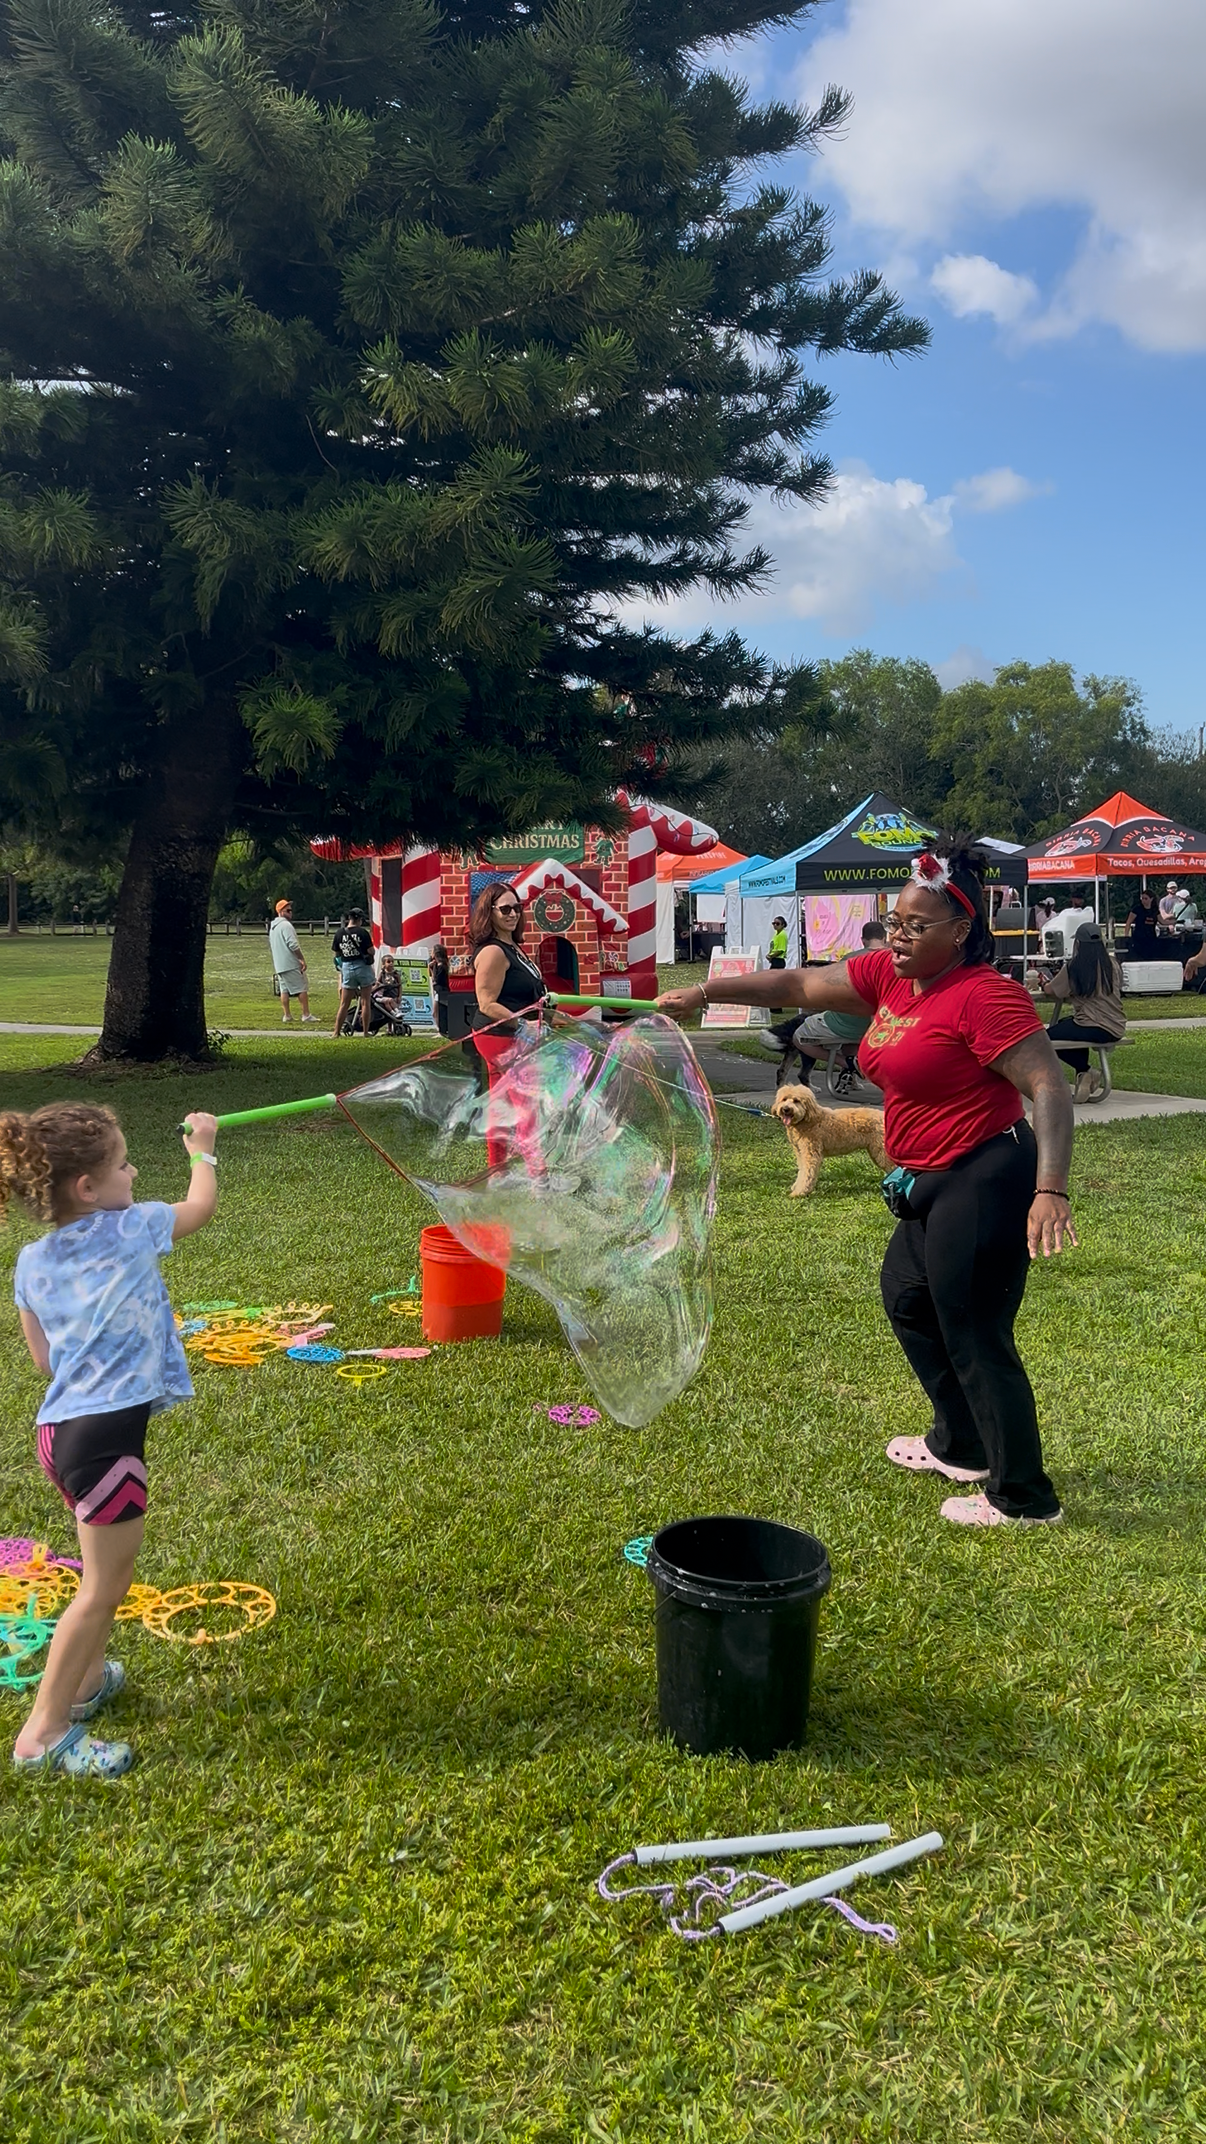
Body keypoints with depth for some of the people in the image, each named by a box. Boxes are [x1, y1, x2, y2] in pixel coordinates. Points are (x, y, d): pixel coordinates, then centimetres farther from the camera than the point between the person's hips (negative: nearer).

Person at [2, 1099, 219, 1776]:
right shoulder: (131, 1230, -9)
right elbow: (201, 1207, 10)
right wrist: (202, 1149, 26)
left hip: (63, 1424, 8)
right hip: (105, 1432, -8)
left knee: (112, 1561, 27)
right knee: (105, 1584, 2)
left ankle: (86, 1676, 43)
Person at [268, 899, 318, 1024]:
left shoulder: (272, 927, 18)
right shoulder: (286, 925, -13)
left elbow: (271, 947, 23)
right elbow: (293, 945, -21)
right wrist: (302, 959, -15)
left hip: (279, 965, 9)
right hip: (291, 964, -9)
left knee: (284, 990, 10)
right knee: (302, 988, -5)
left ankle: (286, 1016, 9)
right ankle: (306, 1015, -7)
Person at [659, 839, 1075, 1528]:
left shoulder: (985, 994, -20)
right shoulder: (888, 975, 5)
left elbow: (1051, 1088, -25)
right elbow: (799, 984, 8)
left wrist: (1051, 1191, -33)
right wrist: (702, 994, 2)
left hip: (985, 1180, -10)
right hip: (932, 1185, 10)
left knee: (975, 1339, -3)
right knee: (908, 1300, 24)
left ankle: (1025, 1499, 13)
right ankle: (960, 1446, 42)